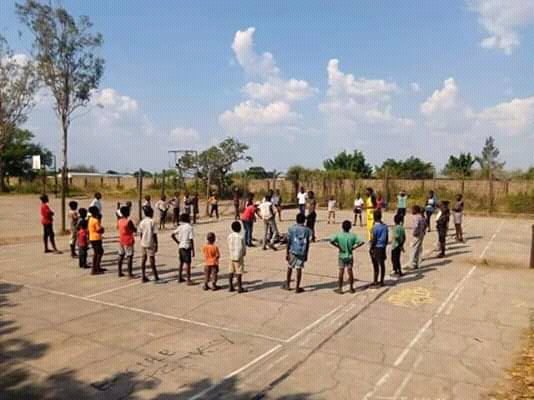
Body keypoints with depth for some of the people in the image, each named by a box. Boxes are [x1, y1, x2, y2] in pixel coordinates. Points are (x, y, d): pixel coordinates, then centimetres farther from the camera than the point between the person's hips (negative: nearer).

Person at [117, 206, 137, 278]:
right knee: (129, 257, -4)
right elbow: (135, 230, -13)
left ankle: (120, 272, 19)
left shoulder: (119, 221, 3)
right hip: (128, 241, -7)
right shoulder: (129, 221, -18)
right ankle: (130, 273, -5)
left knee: (121, 256, 13)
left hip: (121, 241, 8)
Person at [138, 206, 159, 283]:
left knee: (143, 260, 8)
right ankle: (155, 276, 10)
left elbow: (141, 234, 7)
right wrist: (156, 245, -5)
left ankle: (144, 277, 11)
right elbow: (155, 234, -11)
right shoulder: (152, 222, -11)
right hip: (150, 244, -5)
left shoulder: (142, 222, 4)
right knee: (152, 260, 2)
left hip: (143, 244, 5)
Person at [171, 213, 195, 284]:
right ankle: (189, 280, -2)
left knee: (181, 263, 17)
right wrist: (193, 250, -12)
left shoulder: (180, 227, 6)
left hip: (180, 247, 7)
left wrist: (178, 242, 13)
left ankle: (180, 278, 26)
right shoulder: (190, 227, -13)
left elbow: (172, 235, 7)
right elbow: (191, 239, -16)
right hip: (187, 247, -7)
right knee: (187, 264, -3)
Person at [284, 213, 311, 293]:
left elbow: (289, 242, -2)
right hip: (302, 252, 0)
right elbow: (307, 243, 0)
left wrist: (287, 253, 5)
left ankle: (287, 285, 25)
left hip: (293, 251, 0)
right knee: (299, 269, 3)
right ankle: (297, 288, 7)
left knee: (290, 267, 15)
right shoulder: (307, 230, 0)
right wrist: (306, 255, 7)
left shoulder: (291, 228, -2)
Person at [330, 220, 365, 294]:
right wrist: (354, 247, -6)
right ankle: (351, 288, 18)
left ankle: (340, 289, 7)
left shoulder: (339, 235, -10)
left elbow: (331, 241, -23)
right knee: (350, 271, 10)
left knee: (341, 272, 4)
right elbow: (361, 242, -13)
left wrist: (338, 246, -12)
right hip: (350, 256, 1)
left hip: (341, 256, -1)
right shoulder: (352, 235, -7)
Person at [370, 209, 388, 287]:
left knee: (376, 265, 3)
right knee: (382, 264, 9)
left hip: (376, 248, -6)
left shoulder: (375, 227, -16)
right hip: (383, 247, 6)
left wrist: (371, 249, -6)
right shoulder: (385, 226, 4)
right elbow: (387, 238, 10)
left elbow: (373, 240, -15)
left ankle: (375, 281, 10)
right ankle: (381, 281, 14)